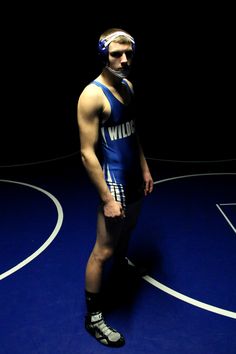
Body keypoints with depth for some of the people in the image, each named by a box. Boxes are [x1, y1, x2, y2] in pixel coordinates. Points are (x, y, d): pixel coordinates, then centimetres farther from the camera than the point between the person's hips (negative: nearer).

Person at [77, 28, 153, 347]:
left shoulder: (128, 86, 5)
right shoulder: (92, 95, -21)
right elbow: (87, 153, -22)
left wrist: (144, 168, 14)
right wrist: (107, 198, -22)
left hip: (134, 177, 9)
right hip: (114, 182, -8)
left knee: (128, 228, 30)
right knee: (102, 251, 0)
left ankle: (122, 260, 61)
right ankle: (93, 317, 16)